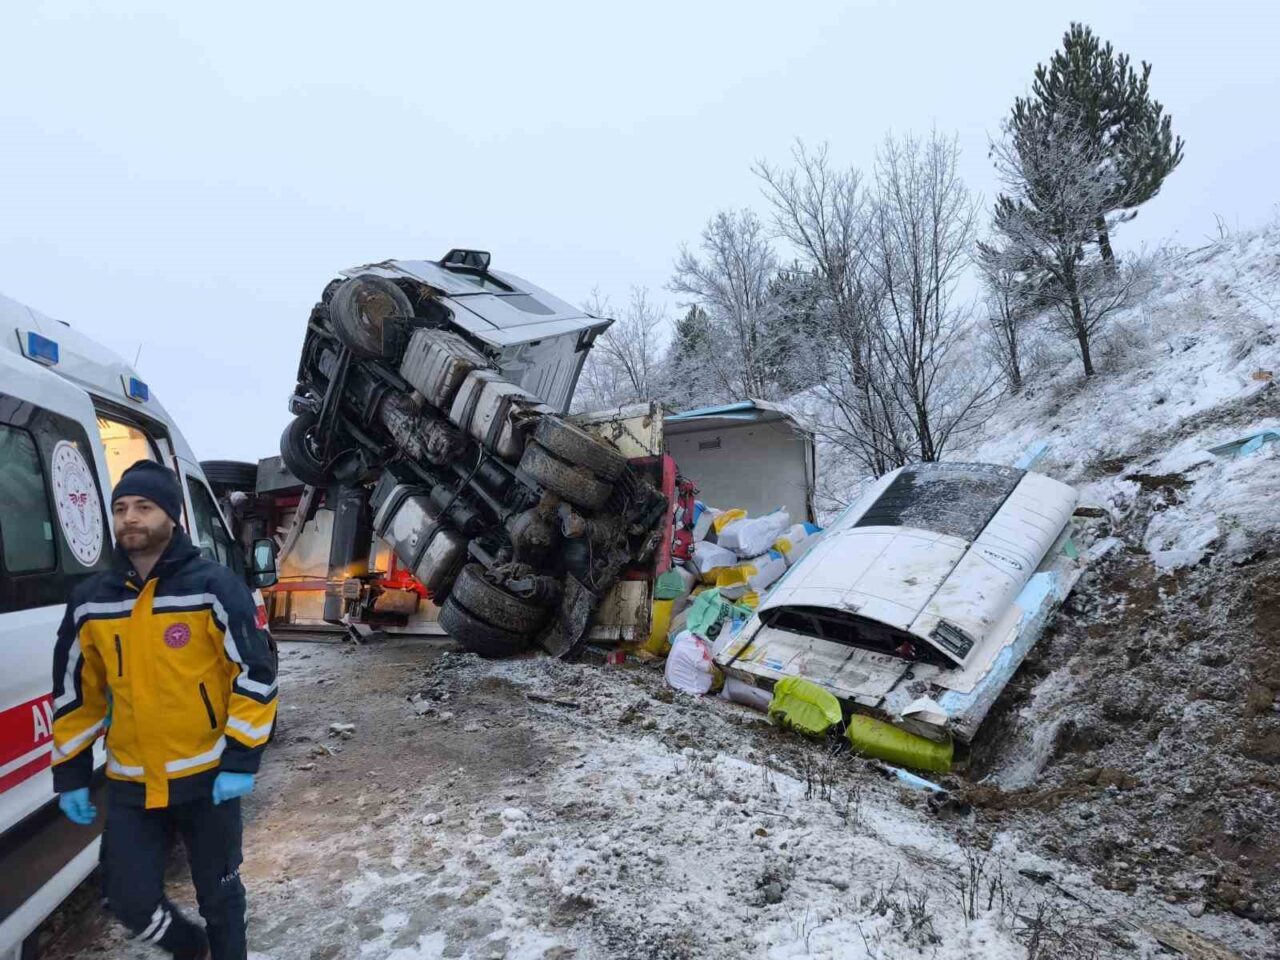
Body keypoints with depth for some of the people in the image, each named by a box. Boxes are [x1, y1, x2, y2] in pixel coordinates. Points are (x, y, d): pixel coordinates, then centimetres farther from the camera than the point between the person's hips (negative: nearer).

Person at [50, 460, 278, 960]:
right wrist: (71, 775, 11)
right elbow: (74, 694, 12)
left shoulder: (213, 586, -12)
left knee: (218, 894, 12)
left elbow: (256, 673, -12)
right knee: (131, 901, 8)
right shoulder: (89, 601, 2)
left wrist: (241, 761, -14)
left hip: (208, 777, -3)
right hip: (129, 785, 4)